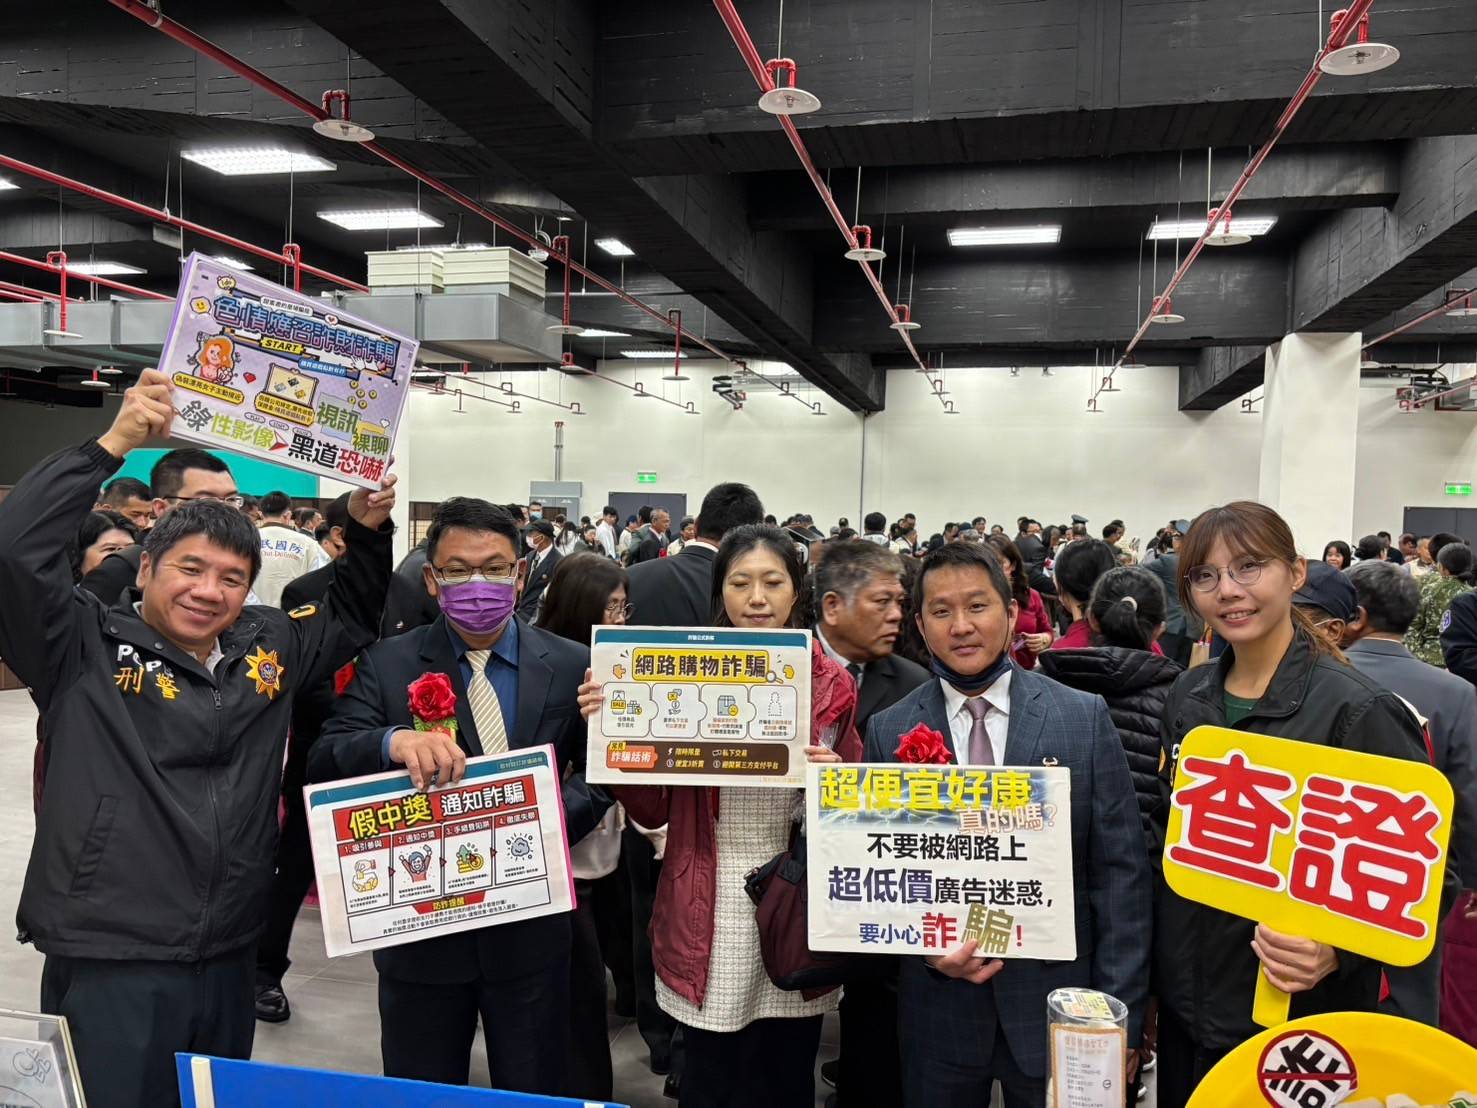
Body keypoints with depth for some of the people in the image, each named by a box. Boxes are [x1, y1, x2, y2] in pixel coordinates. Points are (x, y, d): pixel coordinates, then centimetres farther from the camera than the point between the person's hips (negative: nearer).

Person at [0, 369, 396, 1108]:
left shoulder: (266, 649, 6)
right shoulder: (87, 647, -7)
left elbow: (351, 619, 20)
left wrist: (367, 530, 4)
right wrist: (114, 443, -21)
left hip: (228, 957, 5)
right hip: (110, 963, -5)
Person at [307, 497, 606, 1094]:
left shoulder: (575, 667, -3)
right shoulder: (386, 665, -5)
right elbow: (323, 764, -13)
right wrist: (393, 741, -34)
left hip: (533, 922, 1)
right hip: (421, 926, 0)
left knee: (535, 1094, 18)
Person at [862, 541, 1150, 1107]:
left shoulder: (1085, 717, -5)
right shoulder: (889, 732, -3)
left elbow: (1120, 870, -4)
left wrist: (1120, 1016, -6)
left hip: (1056, 999, 0)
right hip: (939, 1005, 1)